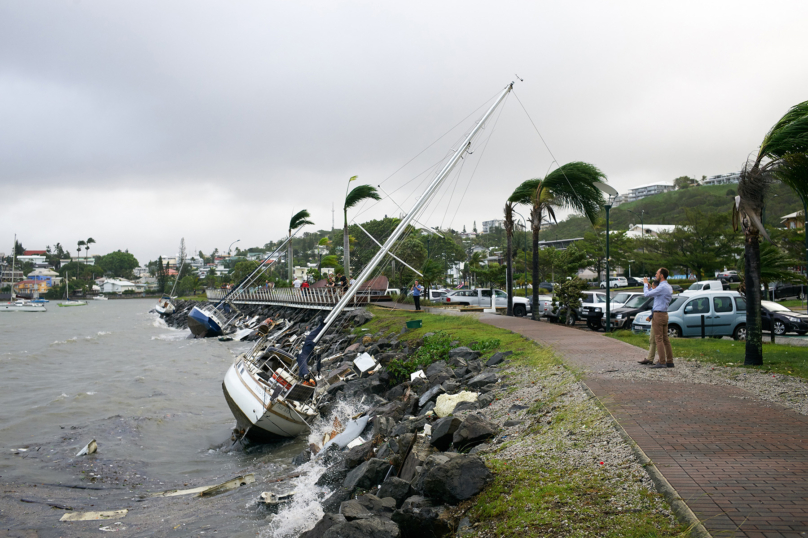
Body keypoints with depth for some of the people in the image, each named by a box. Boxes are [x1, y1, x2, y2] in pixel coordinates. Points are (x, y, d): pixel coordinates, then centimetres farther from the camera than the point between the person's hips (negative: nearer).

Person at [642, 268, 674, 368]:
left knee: (659, 339, -7)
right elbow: (654, 294, 24)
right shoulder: (669, 287, 15)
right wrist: (648, 285, 22)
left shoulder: (662, 287, -17)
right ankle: (669, 361, 12)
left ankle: (662, 362, -8)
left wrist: (645, 284, 1)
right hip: (664, 314, 9)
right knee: (665, 339, 10)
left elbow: (647, 294, -15)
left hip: (658, 314, -9)